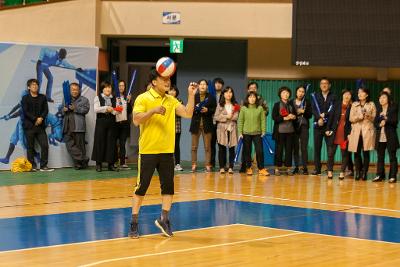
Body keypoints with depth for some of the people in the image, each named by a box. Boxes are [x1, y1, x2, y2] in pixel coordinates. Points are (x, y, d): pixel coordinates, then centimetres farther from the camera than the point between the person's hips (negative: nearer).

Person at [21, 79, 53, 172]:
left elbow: (46, 110, 5)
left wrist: (41, 118, -13)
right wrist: (35, 119, -15)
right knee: (30, 147, 1)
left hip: (40, 125, 3)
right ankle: (32, 166, 6)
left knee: (45, 145, -5)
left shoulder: (42, 98, 12)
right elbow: (26, 112, -7)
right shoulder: (25, 98, 2)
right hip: (29, 126, -3)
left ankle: (44, 166, -1)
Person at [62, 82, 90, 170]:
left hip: (78, 126, -4)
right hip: (68, 126, 4)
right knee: (69, 145, -7)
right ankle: (83, 159, -4)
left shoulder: (84, 100, 9)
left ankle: (82, 163, 4)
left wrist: (75, 109, -14)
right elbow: (62, 110, 24)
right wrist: (64, 110, 0)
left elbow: (86, 109, -5)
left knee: (80, 145, -3)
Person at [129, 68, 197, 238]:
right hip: (148, 151, -5)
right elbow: (136, 120, -16)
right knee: (142, 187, 1)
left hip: (167, 151, 5)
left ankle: (164, 219, 16)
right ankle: (134, 222, 10)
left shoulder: (171, 101, 10)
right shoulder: (143, 98, -6)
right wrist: (153, 111, -27)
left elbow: (188, 114, 3)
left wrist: (191, 95, -5)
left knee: (168, 186, 4)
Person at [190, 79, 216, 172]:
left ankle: (208, 165, 5)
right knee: (194, 146, 3)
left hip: (207, 124, -1)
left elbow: (214, 110, 2)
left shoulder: (211, 97, 5)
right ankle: (194, 164, 10)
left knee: (207, 147, 0)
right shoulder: (193, 97, 6)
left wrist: (207, 110, -15)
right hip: (196, 124, 1)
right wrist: (195, 109, -13)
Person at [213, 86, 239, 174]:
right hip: (222, 129, 0)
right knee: (222, 148, -1)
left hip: (232, 129, 0)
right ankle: (222, 167, 4)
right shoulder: (220, 105, 7)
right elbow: (216, 117, -2)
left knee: (231, 148, 0)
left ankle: (230, 167, 4)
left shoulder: (235, 105, 7)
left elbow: (236, 117, -3)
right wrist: (226, 117, -8)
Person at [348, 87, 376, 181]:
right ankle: (358, 173, 2)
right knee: (357, 152, -3)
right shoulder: (354, 105, 13)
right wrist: (359, 117, -10)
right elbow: (351, 119, 6)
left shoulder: (371, 104, 8)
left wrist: (368, 116, -14)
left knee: (366, 152, -5)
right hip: (356, 131, 2)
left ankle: (364, 173, -2)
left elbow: (374, 118, 5)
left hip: (367, 131, -2)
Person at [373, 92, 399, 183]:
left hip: (390, 137, -4)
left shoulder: (393, 108, 0)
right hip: (380, 136, 4)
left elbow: (395, 121, -8)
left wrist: (386, 120, -19)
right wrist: (379, 125, -11)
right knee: (380, 157, 6)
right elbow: (375, 122, 9)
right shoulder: (378, 109, 12)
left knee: (392, 157, -3)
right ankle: (380, 175, 12)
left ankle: (393, 176, -2)